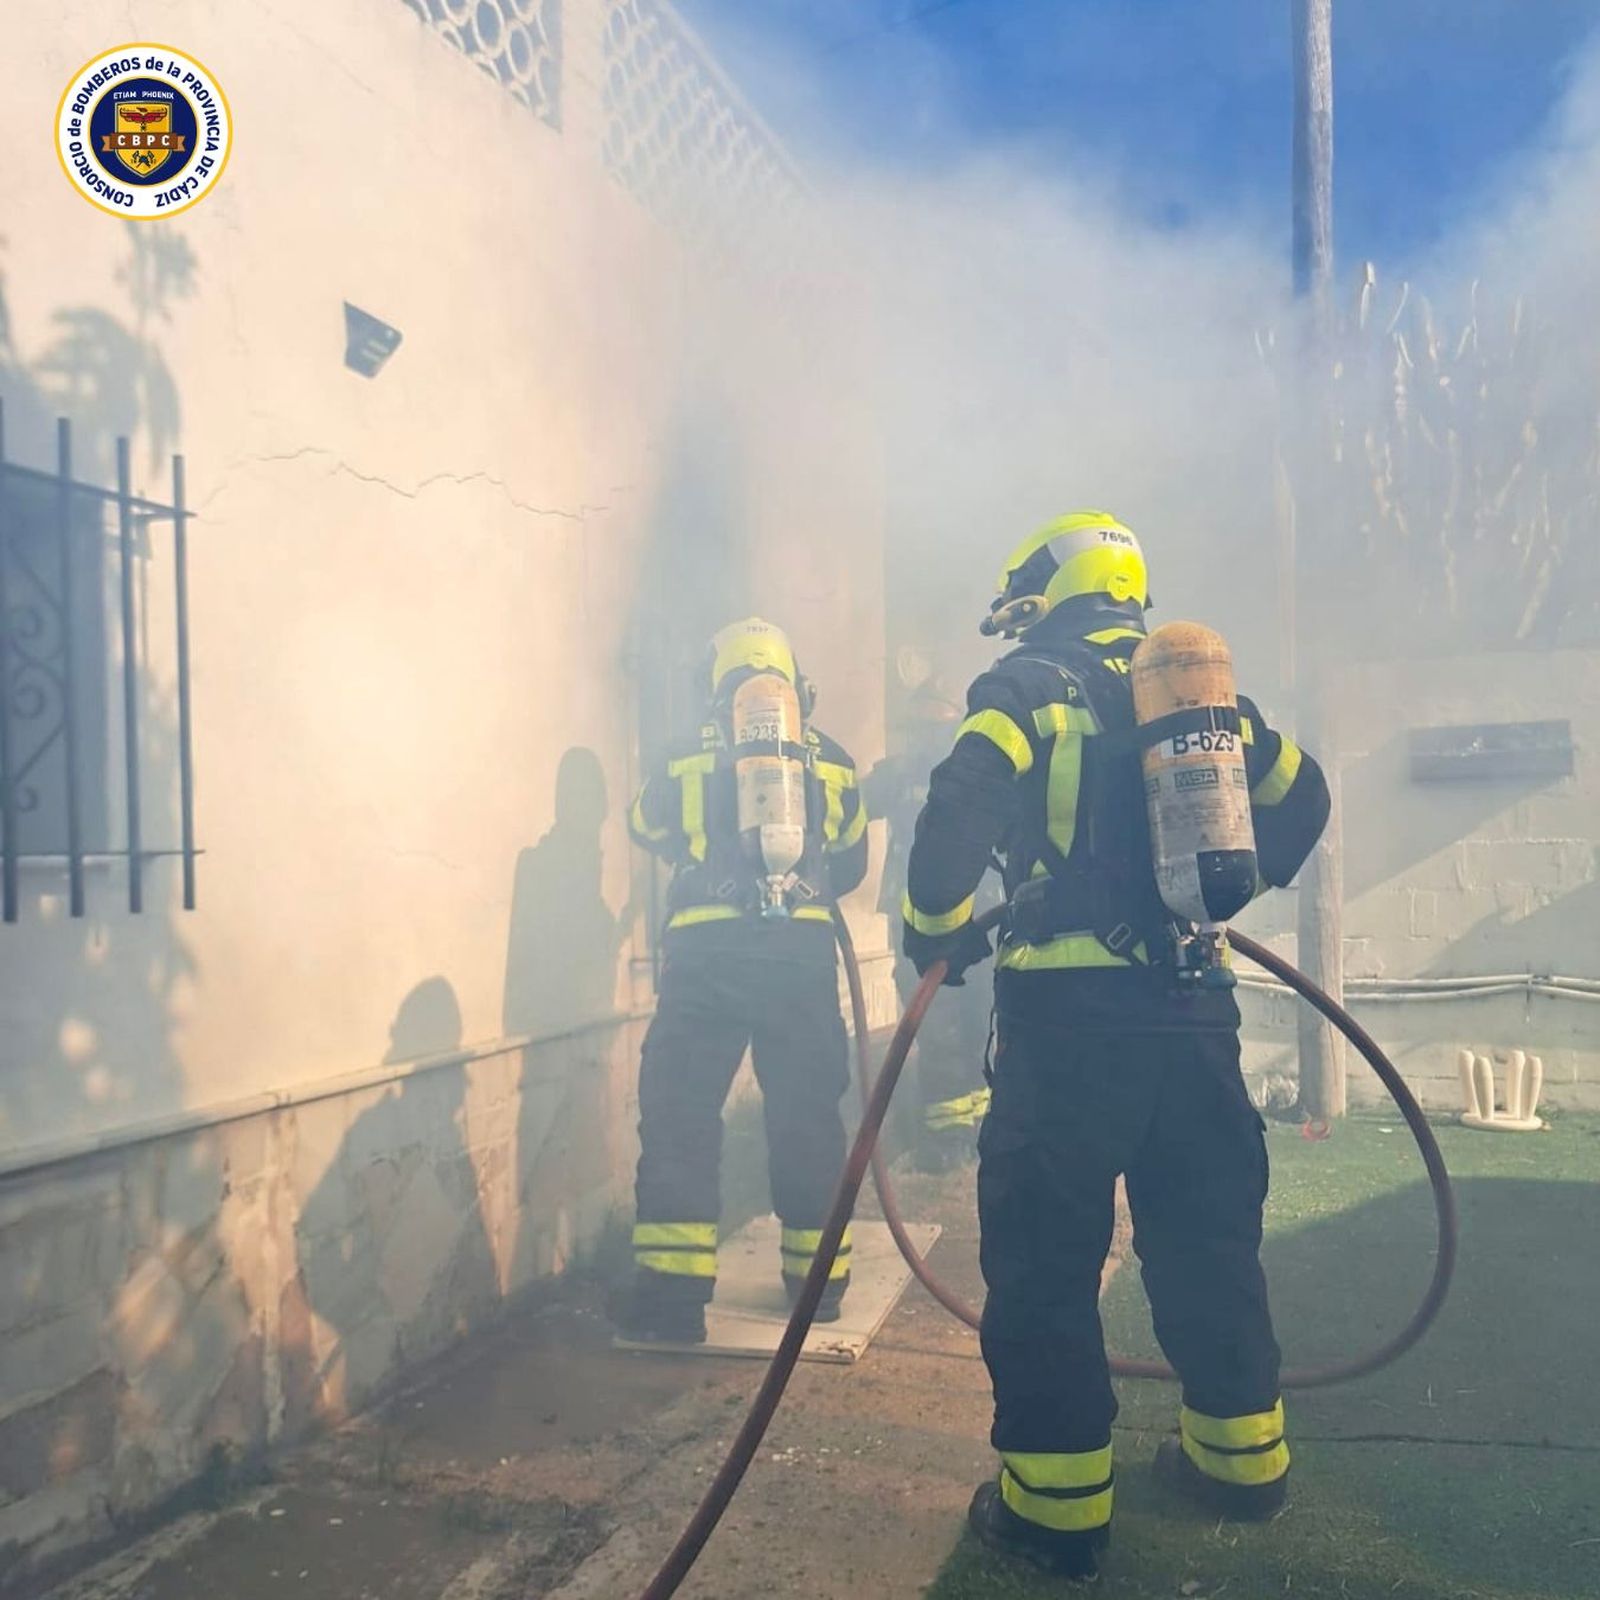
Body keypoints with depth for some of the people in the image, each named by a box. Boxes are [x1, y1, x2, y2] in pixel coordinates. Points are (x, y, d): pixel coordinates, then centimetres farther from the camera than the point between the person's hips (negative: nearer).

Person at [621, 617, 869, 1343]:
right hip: (801, 952, 2)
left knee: (678, 1114, 5)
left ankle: (674, 1291, 2)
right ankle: (817, 1276, 23)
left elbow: (645, 827, 29)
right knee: (807, 1115, 14)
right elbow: (850, 863, 24)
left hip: (705, 951, -2)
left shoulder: (684, 765, 11)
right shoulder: (831, 765, 14)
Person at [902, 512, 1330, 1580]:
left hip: (1068, 1015, -6)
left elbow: (959, 811, -19)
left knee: (1043, 1255, 5)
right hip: (1193, 1010, 6)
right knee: (1208, 1236, 20)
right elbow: (1301, 794, 20)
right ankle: (1241, 1453, 34)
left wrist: (937, 930, -4)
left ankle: (1057, 1503, 12)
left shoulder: (1030, 689, -3)